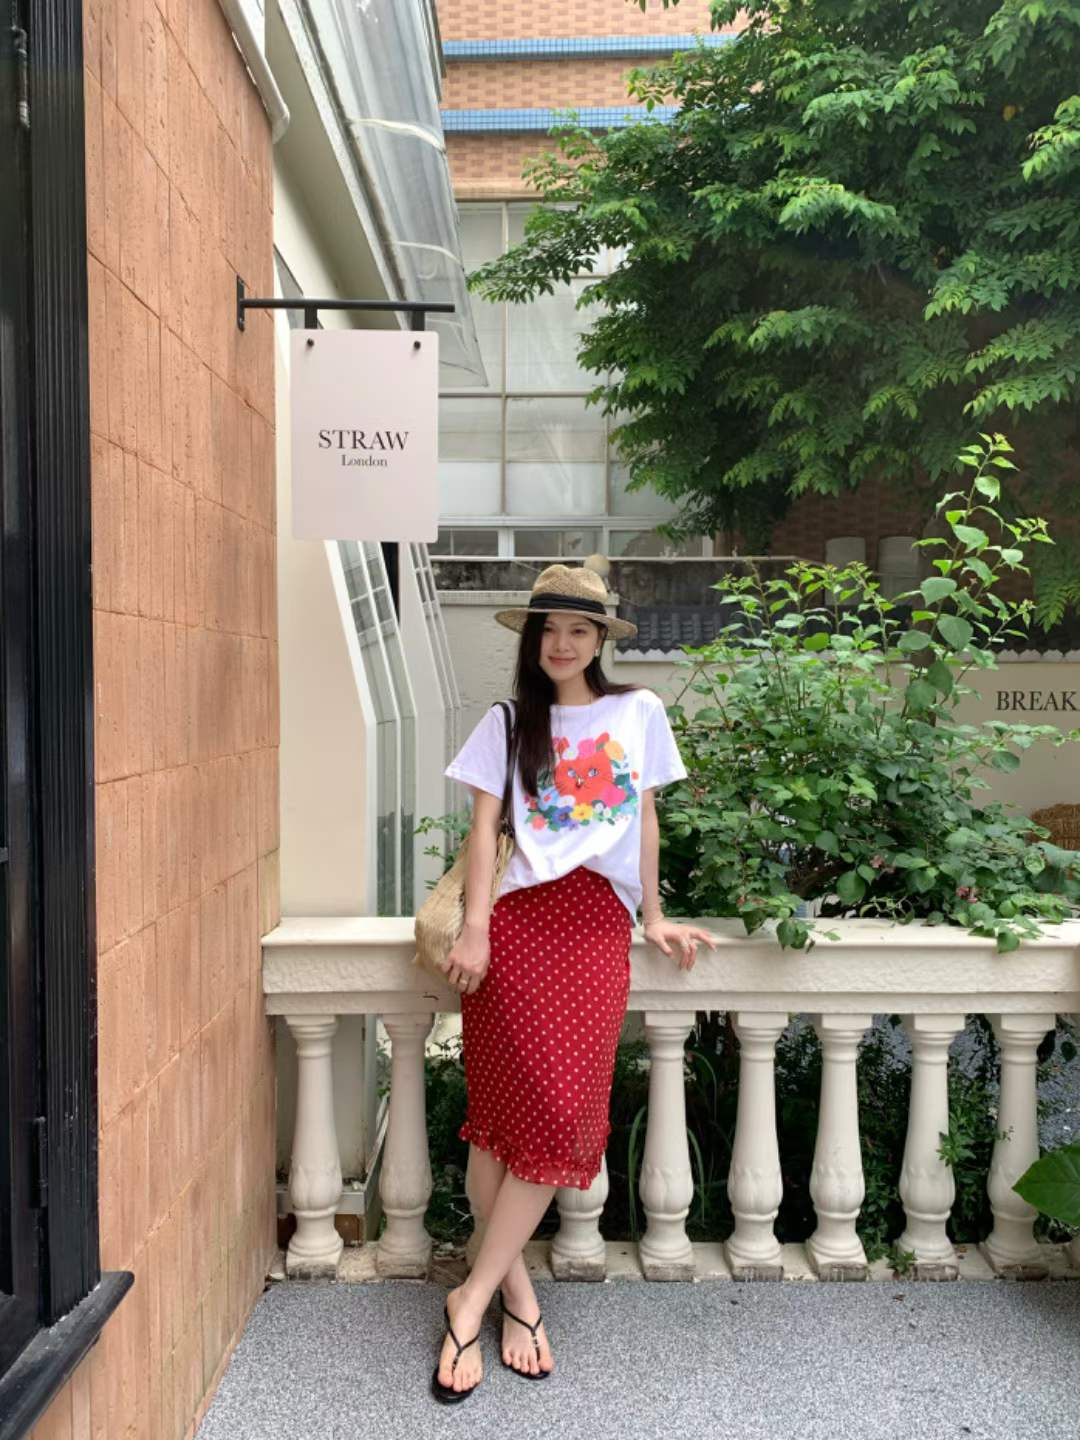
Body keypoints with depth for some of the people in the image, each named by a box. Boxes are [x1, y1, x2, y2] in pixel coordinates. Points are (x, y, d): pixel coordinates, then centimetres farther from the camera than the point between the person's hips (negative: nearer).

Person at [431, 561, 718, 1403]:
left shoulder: (638, 711, 14)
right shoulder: (508, 724, 10)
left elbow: (645, 818, 18)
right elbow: (484, 827, 3)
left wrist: (654, 916, 15)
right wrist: (475, 928, -7)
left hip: (600, 929, 1)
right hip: (523, 921, -1)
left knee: (562, 1120, -5)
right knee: (527, 1110, -5)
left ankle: (475, 1297, 6)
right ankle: (516, 1291, 12)